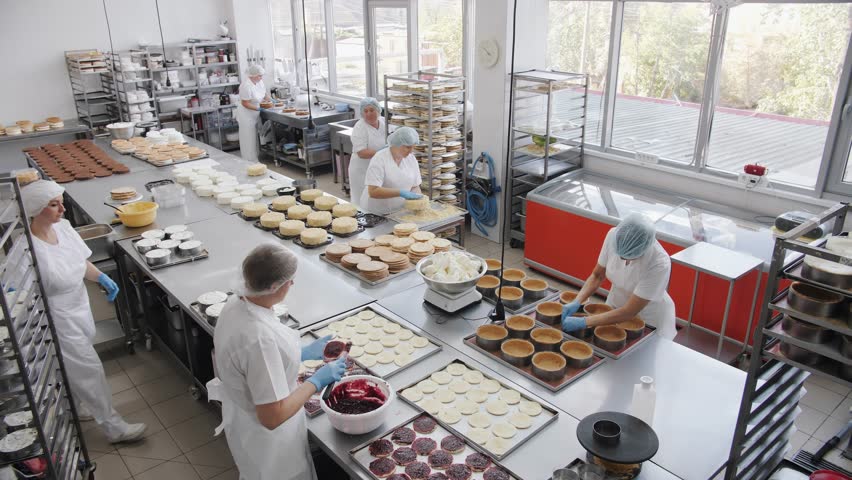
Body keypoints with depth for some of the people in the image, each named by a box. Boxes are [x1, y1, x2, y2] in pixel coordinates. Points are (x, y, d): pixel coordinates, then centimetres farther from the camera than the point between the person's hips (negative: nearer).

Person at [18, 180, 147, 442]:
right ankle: (113, 427, 17)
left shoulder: (62, 227, -6)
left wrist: (101, 277, -8)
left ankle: (75, 408, 49)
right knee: (89, 369, 3)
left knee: (73, 369, 25)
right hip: (59, 320, -7)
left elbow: (81, 262, 8)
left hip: (79, 307, 7)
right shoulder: (28, 249, -28)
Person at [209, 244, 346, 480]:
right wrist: (317, 381, -23)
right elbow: (273, 417, -32)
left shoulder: (238, 303, -11)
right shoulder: (259, 337, -38)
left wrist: (303, 353, 6)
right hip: (266, 436, -8)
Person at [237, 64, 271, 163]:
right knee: (248, 140, -1)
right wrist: (258, 109, -23)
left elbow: (264, 94, 15)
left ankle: (254, 160, 28)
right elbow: (245, 104, -24)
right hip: (246, 115, -9)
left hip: (254, 115, 9)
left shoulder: (259, 82, -1)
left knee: (254, 139, 17)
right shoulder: (246, 86, -27)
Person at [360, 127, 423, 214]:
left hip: (400, 213, 5)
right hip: (377, 214, -5)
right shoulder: (379, 159, -14)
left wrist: (418, 199, -12)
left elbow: (415, 186, 9)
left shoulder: (411, 159, 3)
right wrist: (400, 193, -28)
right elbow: (373, 191, -22)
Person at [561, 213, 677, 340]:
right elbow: (597, 275, -7)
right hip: (616, 309, 3)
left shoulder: (660, 264, -33)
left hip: (649, 318, -3)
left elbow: (629, 312, -28)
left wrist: (583, 322, -31)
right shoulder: (613, 235, -21)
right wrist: (577, 302, -21)